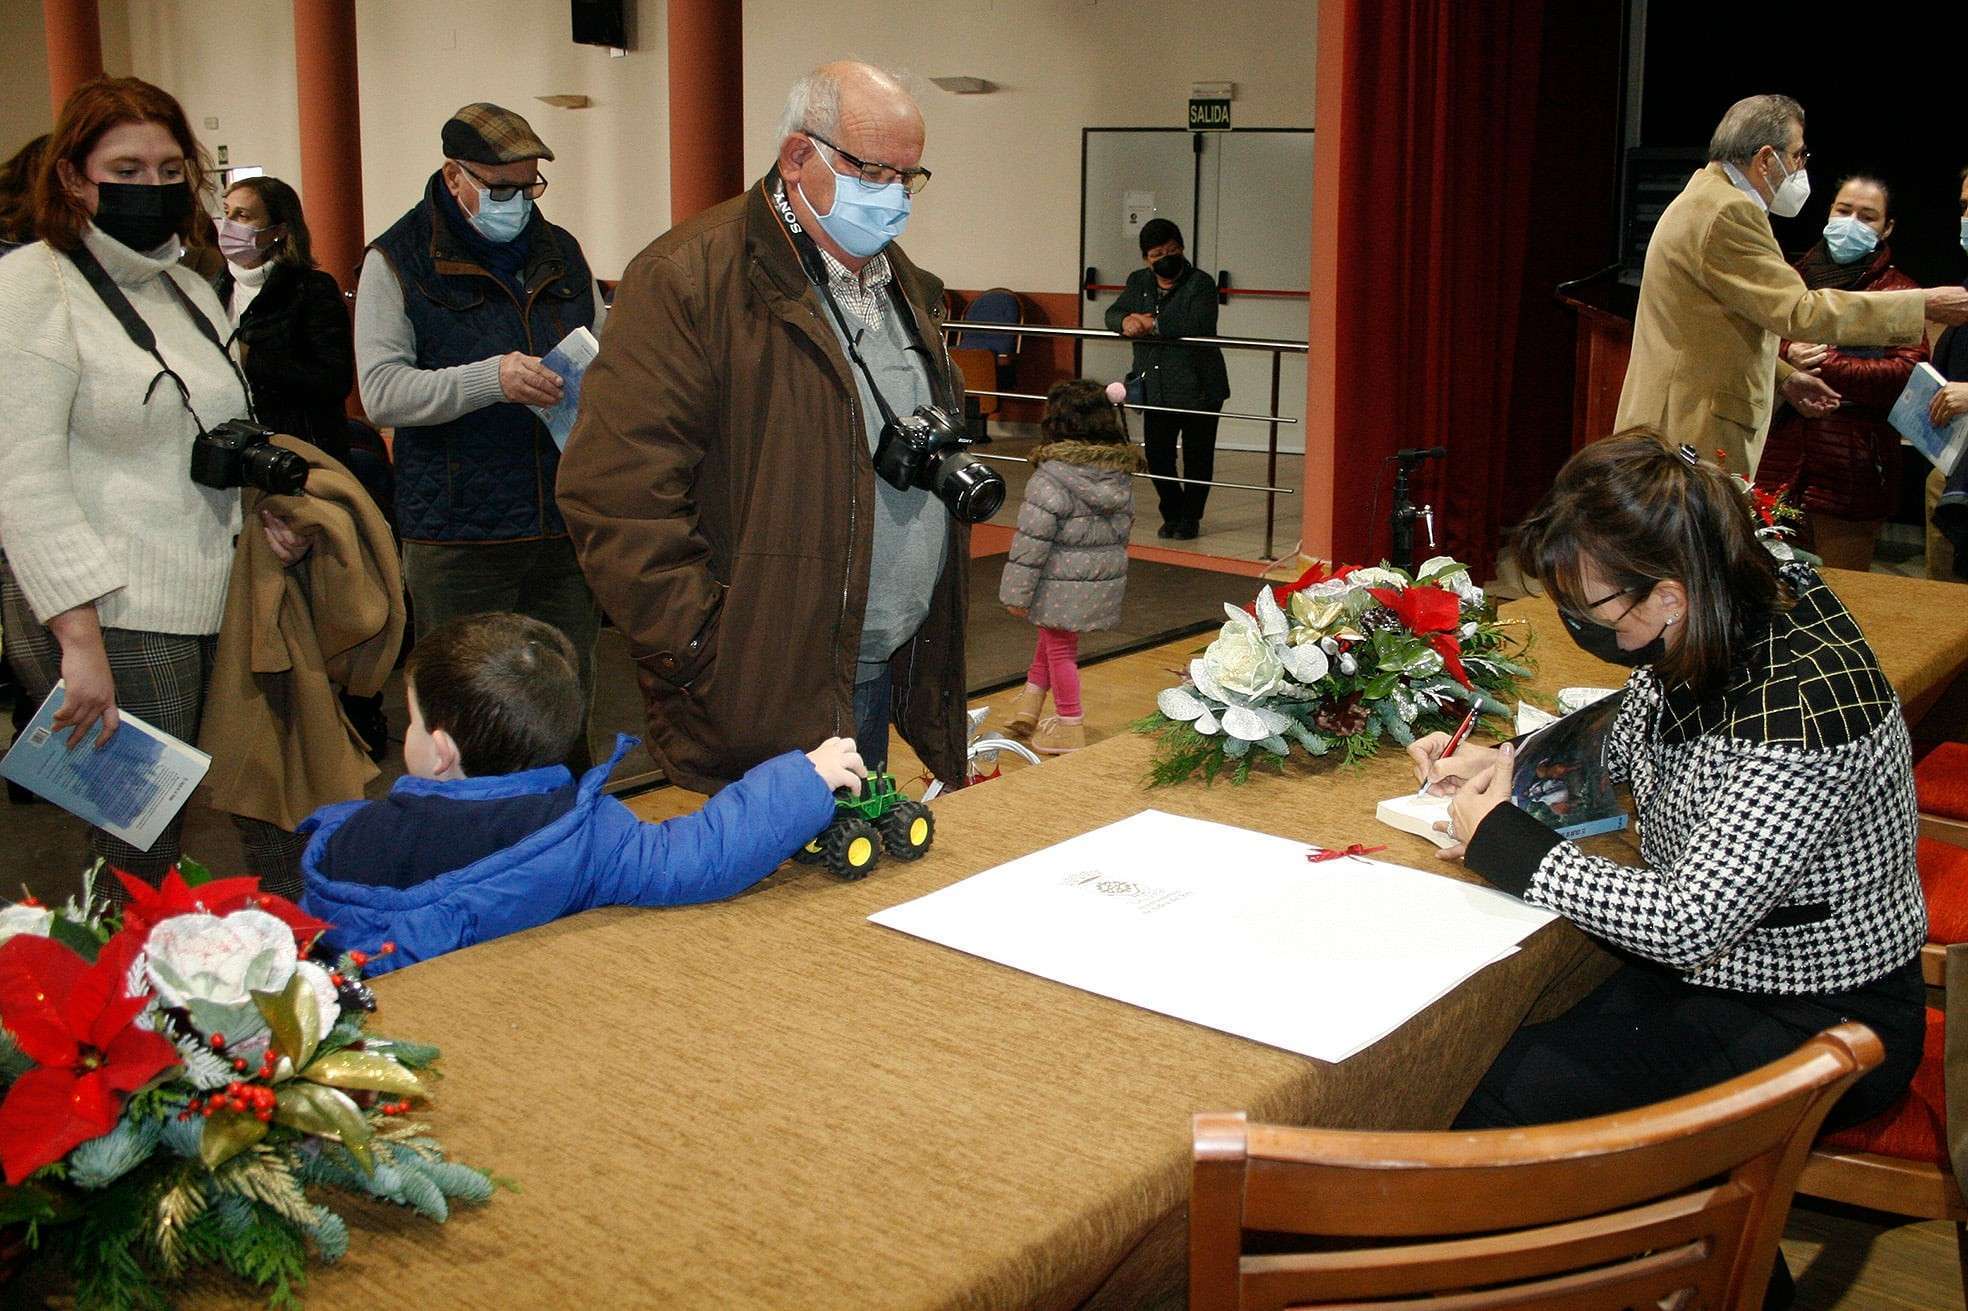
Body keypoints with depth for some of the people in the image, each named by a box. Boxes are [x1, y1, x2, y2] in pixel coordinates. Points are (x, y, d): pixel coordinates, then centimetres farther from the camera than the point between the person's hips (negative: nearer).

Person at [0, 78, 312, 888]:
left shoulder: (189, 290, 17)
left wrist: (268, 503, 6)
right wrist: (80, 639, -20)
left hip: (214, 604, 7)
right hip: (108, 614, -7)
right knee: (140, 853, -3)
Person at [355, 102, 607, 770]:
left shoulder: (560, 251, 15)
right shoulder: (398, 260, -1)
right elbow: (381, 391, -12)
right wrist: (489, 379, -25)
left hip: (565, 523, 5)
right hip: (458, 534, -4)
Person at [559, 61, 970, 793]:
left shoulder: (902, 283, 15)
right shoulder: (689, 279, -14)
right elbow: (616, 492, -19)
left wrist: (947, 457, 10)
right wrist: (705, 656, -20)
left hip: (891, 672, 8)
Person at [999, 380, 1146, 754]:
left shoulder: (1051, 477, -21)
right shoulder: (1122, 473, 1)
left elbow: (1032, 539, -20)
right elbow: (1125, 525, 13)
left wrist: (1017, 592, -13)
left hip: (1062, 583, -7)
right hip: (1105, 579, 7)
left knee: (1060, 648, 9)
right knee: (1054, 636, 23)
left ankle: (1069, 726, 18)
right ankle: (1029, 706, 31)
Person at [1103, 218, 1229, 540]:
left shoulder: (1201, 283, -10)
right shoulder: (1138, 282, 10)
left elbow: (1200, 325, -25)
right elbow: (1113, 313, 7)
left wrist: (1152, 323, -23)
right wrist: (1125, 321, -17)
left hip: (1198, 389, -5)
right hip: (1155, 390, 5)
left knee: (1197, 458, 6)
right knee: (1157, 456, 5)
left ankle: (1190, 516, 22)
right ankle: (1172, 514, 23)